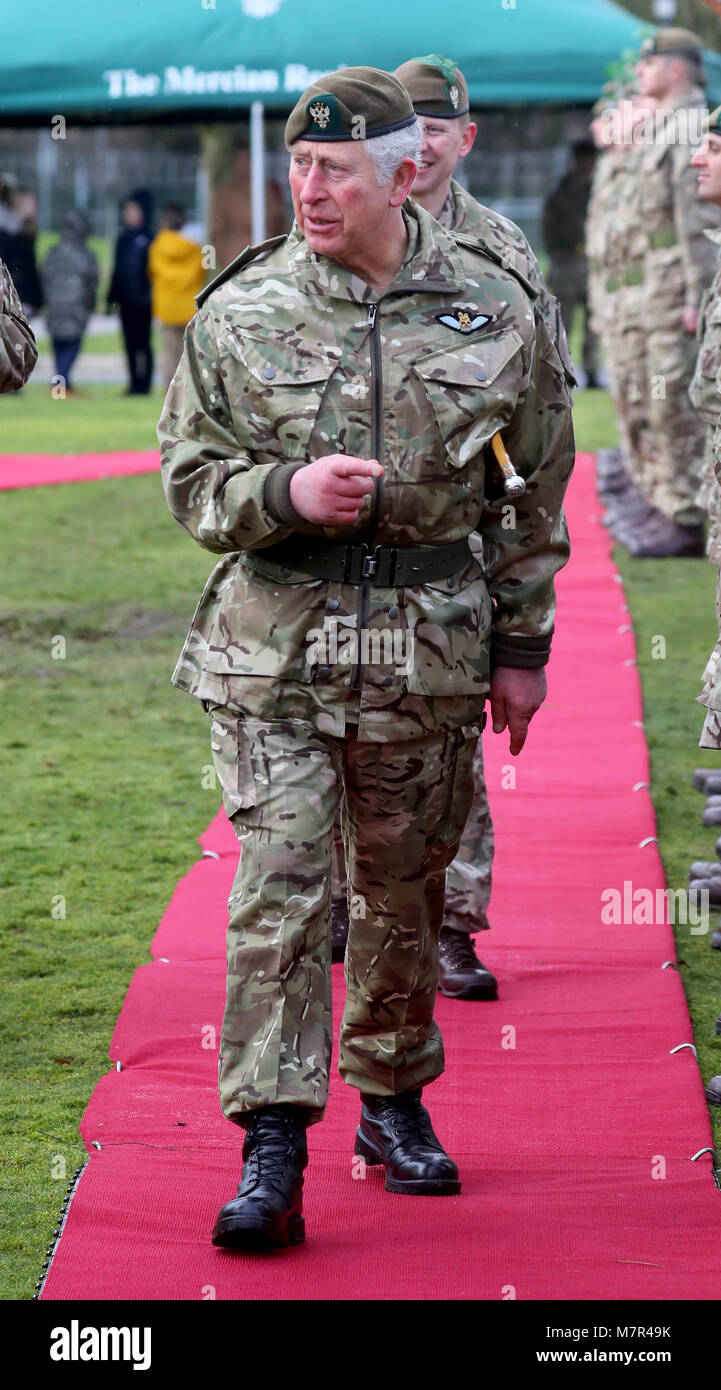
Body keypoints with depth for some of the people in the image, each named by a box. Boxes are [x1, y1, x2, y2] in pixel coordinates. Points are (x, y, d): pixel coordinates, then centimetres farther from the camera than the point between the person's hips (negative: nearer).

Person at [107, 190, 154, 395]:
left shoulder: (148, 239, -6)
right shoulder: (124, 239, 13)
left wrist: (148, 294, -17)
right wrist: (112, 298, 15)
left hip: (141, 301, -6)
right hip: (126, 300, 7)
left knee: (142, 342, -4)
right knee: (130, 343, 7)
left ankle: (143, 383, -1)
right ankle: (135, 383, 11)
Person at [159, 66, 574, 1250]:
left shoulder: (493, 308, 1)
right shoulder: (239, 314, -1)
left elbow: (540, 487, 10)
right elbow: (190, 480, 4)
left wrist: (523, 645, 9)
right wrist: (284, 493, -17)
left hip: (430, 646, 1)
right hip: (275, 641, -1)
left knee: (402, 888, 12)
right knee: (278, 890, -9)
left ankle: (395, 1099, 31)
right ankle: (272, 1151, -8)